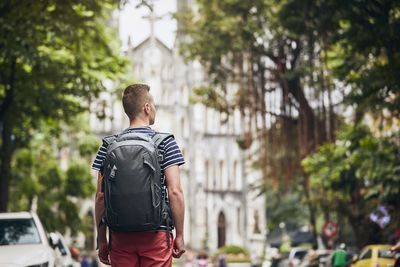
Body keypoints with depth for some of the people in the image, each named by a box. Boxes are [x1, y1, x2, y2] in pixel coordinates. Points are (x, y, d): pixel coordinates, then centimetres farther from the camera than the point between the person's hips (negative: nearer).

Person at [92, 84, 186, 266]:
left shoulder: (109, 146, 6)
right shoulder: (165, 143, -2)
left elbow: (101, 196, 3)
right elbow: (174, 192, -9)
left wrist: (101, 240, 9)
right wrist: (179, 235, -2)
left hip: (120, 236, 3)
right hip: (156, 235, -3)